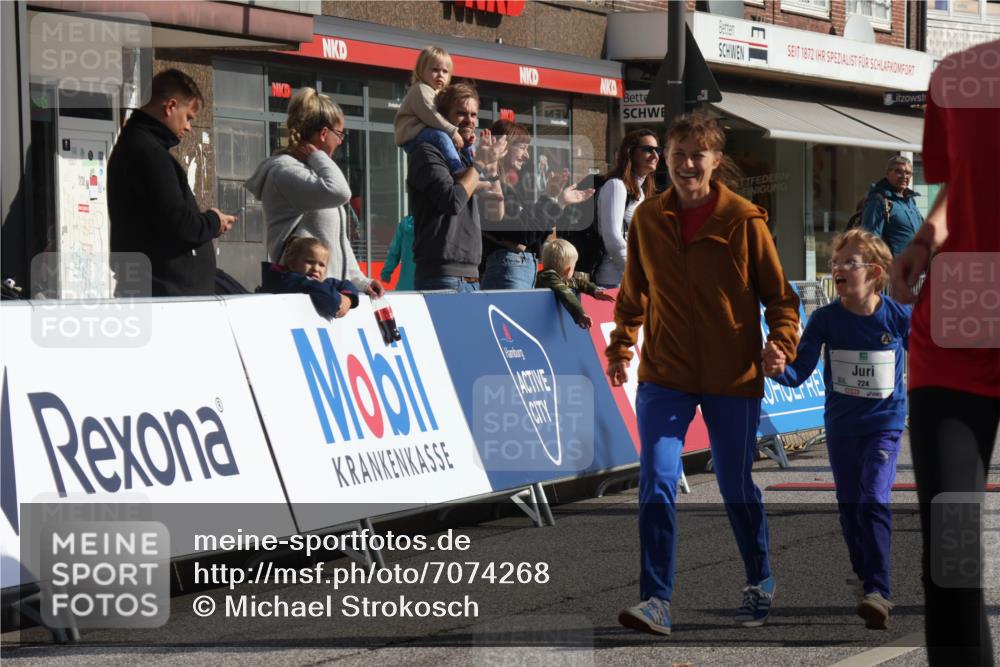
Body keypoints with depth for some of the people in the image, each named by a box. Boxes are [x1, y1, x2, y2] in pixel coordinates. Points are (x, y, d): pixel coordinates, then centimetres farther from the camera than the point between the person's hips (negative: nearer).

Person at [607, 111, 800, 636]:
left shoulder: (744, 221, -8)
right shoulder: (648, 218, 1)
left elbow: (779, 294, -2)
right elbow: (634, 293, 15)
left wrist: (781, 344, -16)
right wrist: (621, 347, 9)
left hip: (733, 378, -2)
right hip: (664, 375, 2)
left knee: (737, 488, 10)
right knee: (657, 484, -12)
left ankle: (760, 583, 33)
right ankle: (656, 601, -9)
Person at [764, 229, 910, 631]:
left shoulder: (898, 317, -12)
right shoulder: (825, 319, -10)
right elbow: (800, 374, -13)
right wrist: (779, 369, -34)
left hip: (884, 424, -3)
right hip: (840, 425, 3)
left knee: (873, 502, -16)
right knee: (849, 505, 14)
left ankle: (878, 592, -19)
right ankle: (864, 572, 38)